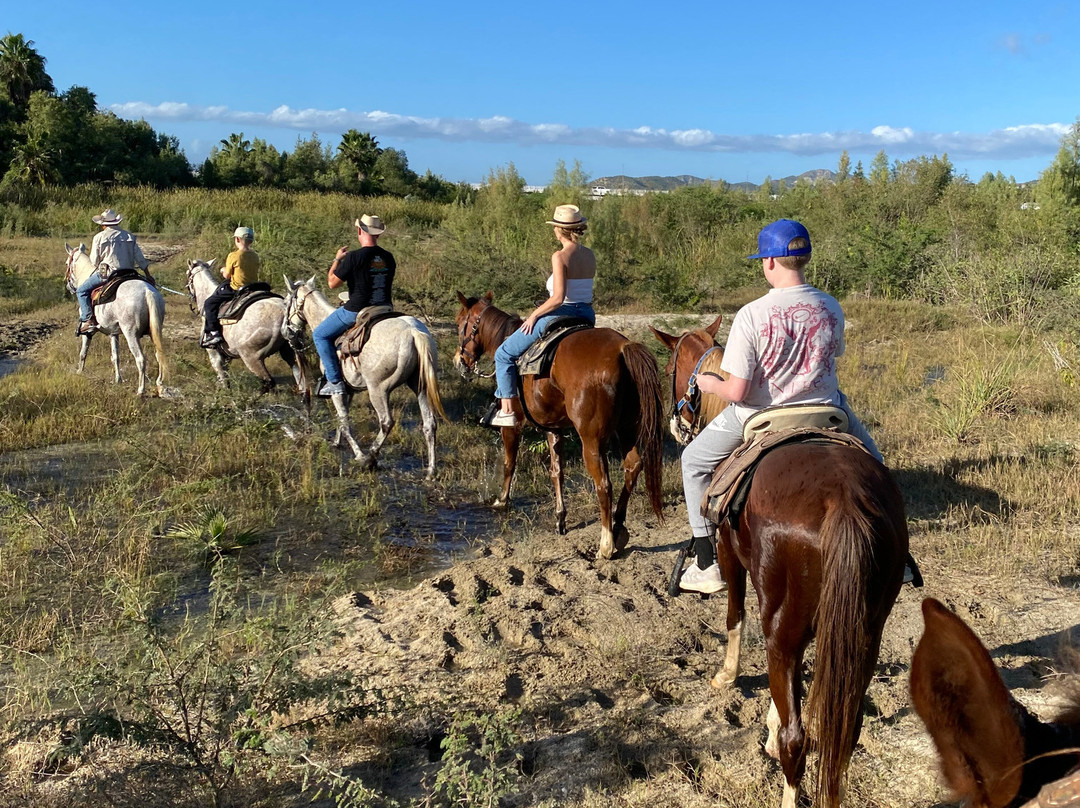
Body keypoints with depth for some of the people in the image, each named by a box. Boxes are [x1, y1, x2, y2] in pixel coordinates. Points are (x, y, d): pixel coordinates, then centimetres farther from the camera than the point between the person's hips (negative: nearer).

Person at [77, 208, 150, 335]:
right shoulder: (129, 236, 11)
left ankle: (88, 320, -7)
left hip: (106, 273, -4)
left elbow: (94, 262, 1)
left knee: (81, 291, 8)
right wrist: (148, 275, 19)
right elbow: (140, 259, 12)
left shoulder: (99, 237, -1)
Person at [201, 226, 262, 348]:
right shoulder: (255, 256, 4)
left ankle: (214, 333, -10)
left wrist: (223, 271, 16)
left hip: (235, 289, -7)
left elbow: (227, 275, -8)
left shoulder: (233, 256, -14)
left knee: (209, 304, 2)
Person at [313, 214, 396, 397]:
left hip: (356, 312, -6)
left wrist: (337, 259, 4)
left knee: (320, 334, 10)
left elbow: (332, 283, -10)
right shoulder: (389, 258, 3)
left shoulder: (354, 257, -18)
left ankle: (335, 382, 5)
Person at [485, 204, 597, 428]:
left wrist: (534, 315, -9)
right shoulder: (590, 256, 6)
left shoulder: (560, 256, -16)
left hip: (560, 315, -7)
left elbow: (558, 298, -23)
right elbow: (581, 289, 12)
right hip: (587, 316, 7)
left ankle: (507, 411, 5)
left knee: (504, 354, 6)